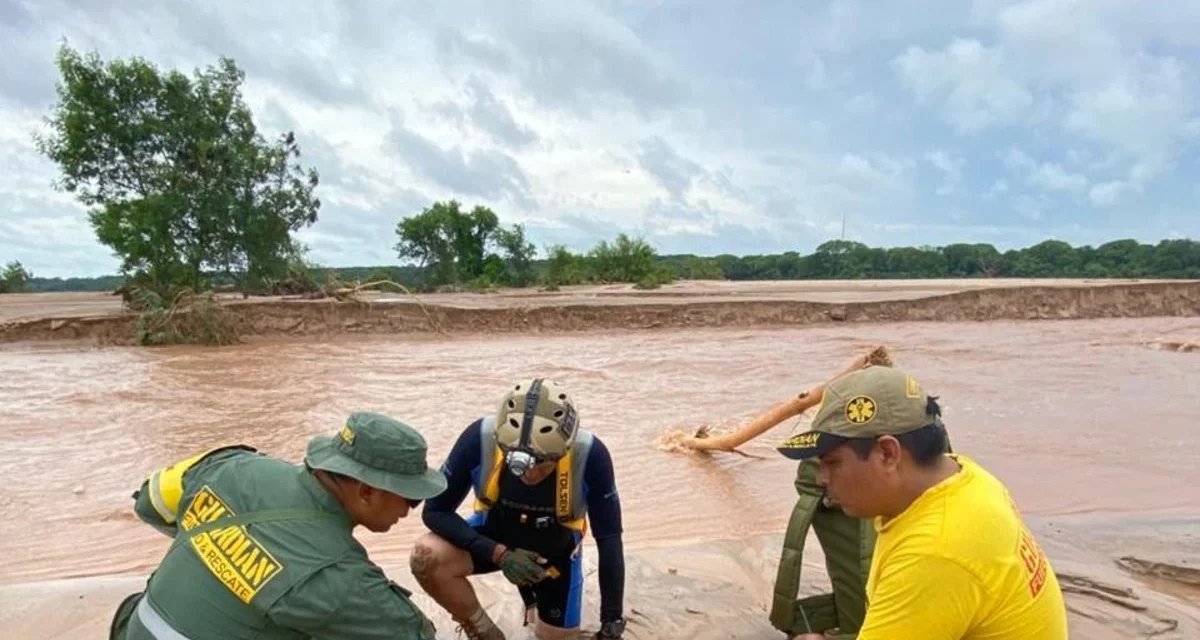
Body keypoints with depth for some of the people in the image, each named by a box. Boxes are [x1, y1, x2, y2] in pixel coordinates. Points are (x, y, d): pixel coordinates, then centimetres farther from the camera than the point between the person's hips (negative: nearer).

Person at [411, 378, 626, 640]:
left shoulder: (589, 455, -34)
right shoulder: (480, 438, -32)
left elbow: (609, 540, -23)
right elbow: (436, 511, -21)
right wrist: (499, 554, -32)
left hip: (555, 553, 1)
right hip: (494, 538, 0)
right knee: (427, 556, -28)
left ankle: (535, 598, 37)